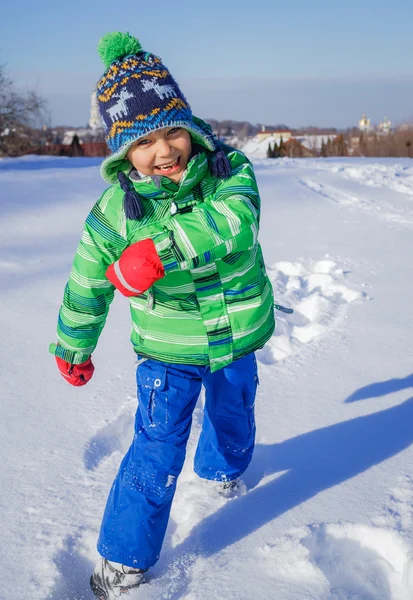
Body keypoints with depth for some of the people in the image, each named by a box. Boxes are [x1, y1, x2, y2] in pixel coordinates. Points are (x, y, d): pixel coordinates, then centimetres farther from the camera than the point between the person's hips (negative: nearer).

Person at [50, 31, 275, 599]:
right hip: (168, 347, -3)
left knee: (233, 412, 27)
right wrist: (74, 348, 8)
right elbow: (88, 281, -4)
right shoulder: (116, 208, -17)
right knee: (158, 446, -6)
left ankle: (222, 467, 63)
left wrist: (160, 249, -50)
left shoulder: (229, 170, -17)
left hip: (236, 337, 3)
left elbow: (235, 221, -39)